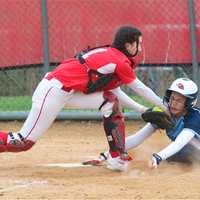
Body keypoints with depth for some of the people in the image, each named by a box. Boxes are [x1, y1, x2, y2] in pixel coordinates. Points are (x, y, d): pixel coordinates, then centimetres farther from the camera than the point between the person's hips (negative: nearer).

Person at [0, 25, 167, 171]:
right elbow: (142, 89, -1)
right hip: (54, 91, -10)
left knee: (110, 101, 7)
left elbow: (115, 91, 24)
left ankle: (117, 159, 6)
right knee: (24, 141, -9)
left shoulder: (108, 54, 16)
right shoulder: (121, 62, -10)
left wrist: (140, 108, 24)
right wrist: (165, 107, 11)